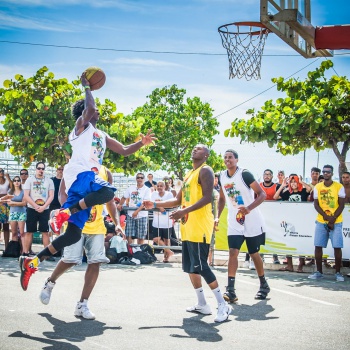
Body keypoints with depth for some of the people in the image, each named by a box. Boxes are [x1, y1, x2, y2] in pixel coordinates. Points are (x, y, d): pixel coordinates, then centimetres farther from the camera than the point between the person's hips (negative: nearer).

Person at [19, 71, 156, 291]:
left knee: (73, 234, 0)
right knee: (107, 192, -39)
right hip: (79, 175, -8)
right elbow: (90, 108, -13)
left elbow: (125, 151, 31)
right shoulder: (82, 126, 7)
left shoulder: (102, 136, 30)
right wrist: (87, 87, 2)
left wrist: (142, 143, 17)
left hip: (89, 178, 8)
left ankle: (32, 262, 3)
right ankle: (64, 213, -28)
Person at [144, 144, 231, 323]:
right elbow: (178, 200, 25)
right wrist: (155, 204, 16)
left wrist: (185, 211, -28)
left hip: (200, 226, -10)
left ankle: (223, 305, -8)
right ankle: (202, 304, 19)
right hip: (188, 226, 10)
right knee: (190, 267, 10)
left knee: (200, 266, -13)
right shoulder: (188, 174, 21)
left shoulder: (205, 171, -7)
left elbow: (207, 198, -19)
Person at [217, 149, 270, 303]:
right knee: (233, 253, -10)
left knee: (254, 254, 8)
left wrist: (249, 208, -33)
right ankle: (230, 290, -14)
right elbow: (222, 198, 18)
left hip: (252, 221, -4)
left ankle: (264, 285, 28)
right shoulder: (222, 176, 4)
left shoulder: (244, 174, -15)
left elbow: (262, 194, -18)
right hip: (234, 222, 4)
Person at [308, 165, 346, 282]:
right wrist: (325, 216, -12)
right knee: (318, 246, 0)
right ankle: (319, 272, 10)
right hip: (321, 221, 3)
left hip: (336, 222, -2)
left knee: (337, 247, -5)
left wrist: (333, 218, -12)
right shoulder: (317, 187, 6)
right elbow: (316, 204, 3)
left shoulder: (339, 187, -2)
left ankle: (338, 273, 5)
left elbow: (341, 205, -3)